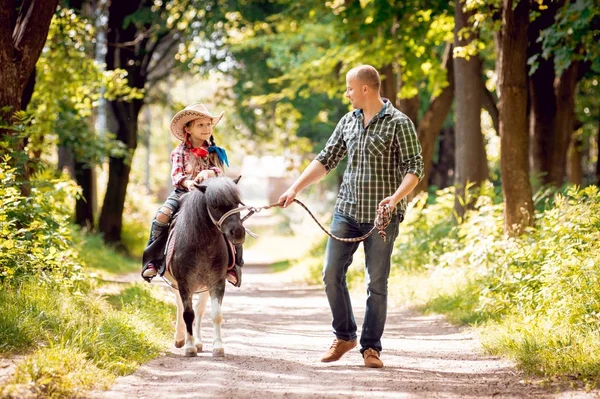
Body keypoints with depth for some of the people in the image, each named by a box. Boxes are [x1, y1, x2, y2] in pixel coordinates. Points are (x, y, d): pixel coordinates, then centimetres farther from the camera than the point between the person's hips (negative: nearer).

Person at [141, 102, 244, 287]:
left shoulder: (214, 152, 11)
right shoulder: (180, 152, 5)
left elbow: (220, 172, -2)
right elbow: (176, 175, -6)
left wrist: (208, 173, -25)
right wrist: (187, 182, -28)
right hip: (183, 193, -1)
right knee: (162, 215, -29)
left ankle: (234, 265, -8)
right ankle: (152, 260, -19)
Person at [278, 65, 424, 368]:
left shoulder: (398, 123, -8)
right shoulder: (348, 122, 10)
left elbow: (414, 167, -11)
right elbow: (326, 160, 13)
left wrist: (396, 196, -28)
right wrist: (295, 188, 5)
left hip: (381, 215, -5)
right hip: (347, 210, 6)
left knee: (376, 282, 0)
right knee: (332, 274, 3)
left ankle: (371, 347, 9)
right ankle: (344, 336, 18)